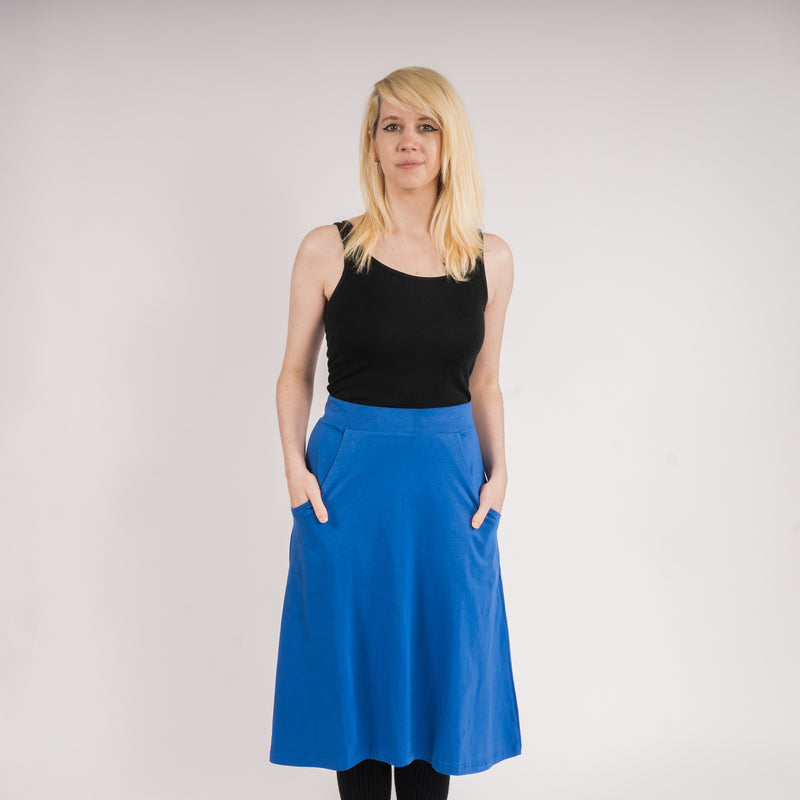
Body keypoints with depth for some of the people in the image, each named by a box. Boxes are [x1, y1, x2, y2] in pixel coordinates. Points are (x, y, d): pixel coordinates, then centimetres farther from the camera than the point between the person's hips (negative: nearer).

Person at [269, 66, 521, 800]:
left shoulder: (490, 259, 3)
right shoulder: (328, 251, -2)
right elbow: (295, 372, 5)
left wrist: (497, 471, 0)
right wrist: (296, 466, -8)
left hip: (449, 485, 2)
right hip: (349, 480, -1)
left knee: (437, 668, 10)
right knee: (356, 664, 8)